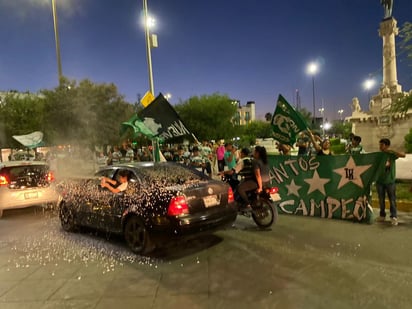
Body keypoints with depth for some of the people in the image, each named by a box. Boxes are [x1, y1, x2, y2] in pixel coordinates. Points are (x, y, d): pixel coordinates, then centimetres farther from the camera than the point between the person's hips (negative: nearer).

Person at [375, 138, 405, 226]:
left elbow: (403, 155, -19)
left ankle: (394, 217, 8)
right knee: (381, 199, 11)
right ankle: (382, 215, 23)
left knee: (392, 199, 0)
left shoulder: (391, 154, -5)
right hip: (380, 181, 3)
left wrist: (391, 151, -23)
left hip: (390, 181, -3)